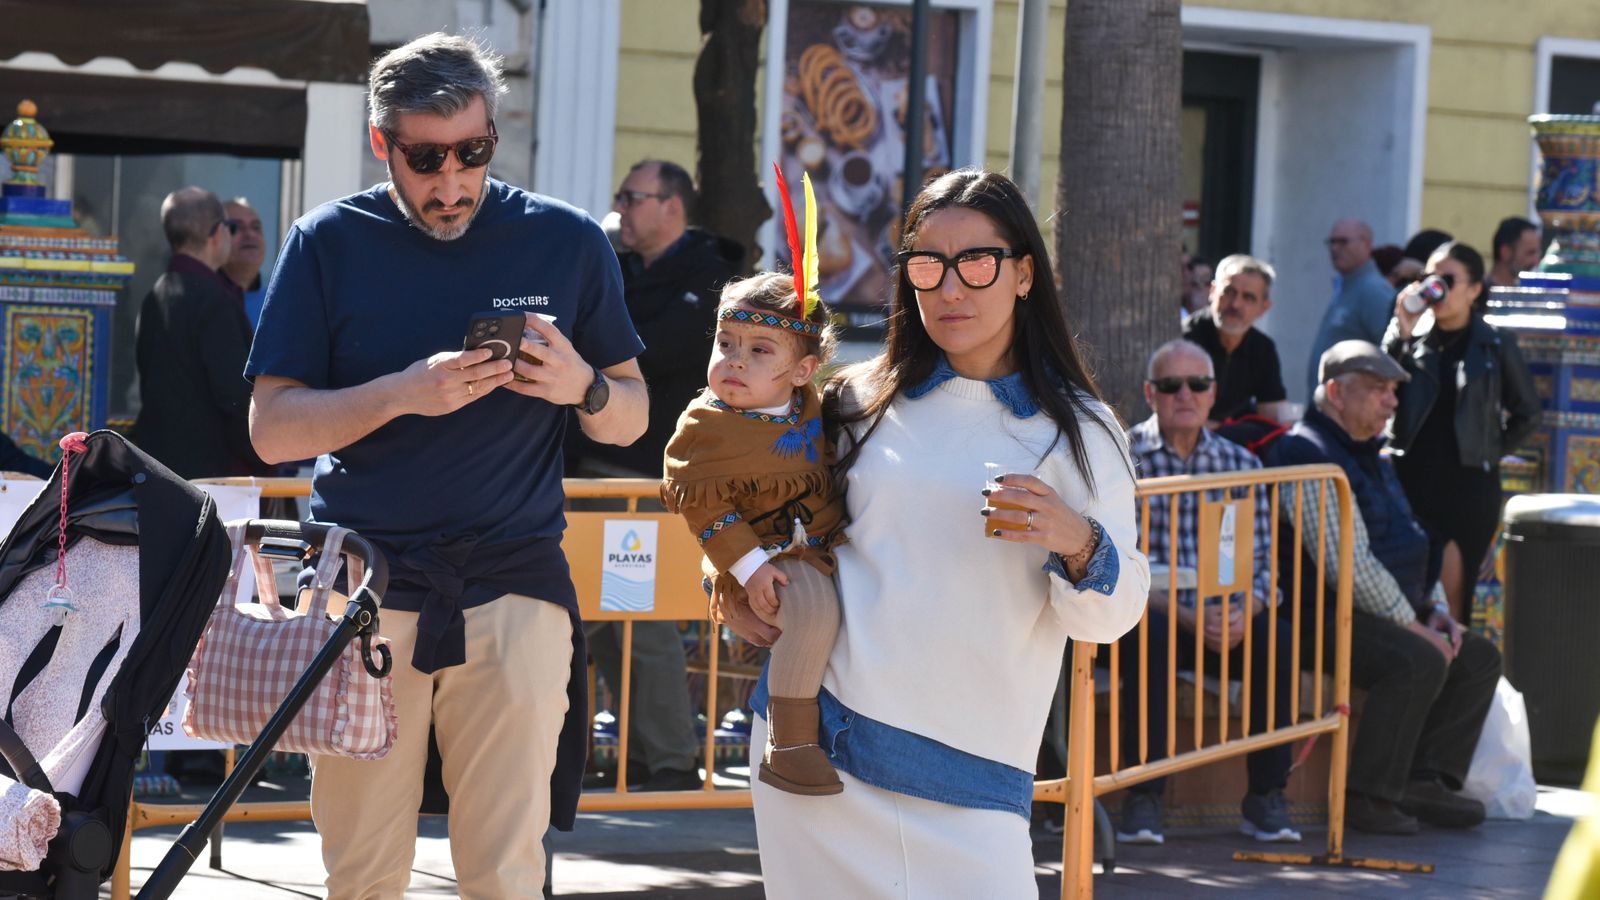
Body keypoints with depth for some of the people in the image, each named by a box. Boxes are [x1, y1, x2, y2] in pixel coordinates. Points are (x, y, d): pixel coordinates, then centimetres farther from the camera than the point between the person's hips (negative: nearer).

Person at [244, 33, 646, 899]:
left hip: (514, 590, 0)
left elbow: (630, 418, 11)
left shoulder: (565, 241, 4)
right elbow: (270, 429, -2)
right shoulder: (329, 242, 1)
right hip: (364, 590, 0)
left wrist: (582, 387, -13)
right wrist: (403, 393, -18)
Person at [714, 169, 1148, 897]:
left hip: (965, 773, -2)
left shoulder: (1075, 429, 3)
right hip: (813, 736, 3)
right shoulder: (862, 401, 9)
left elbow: (1112, 617, -2)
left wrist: (1076, 541, -22)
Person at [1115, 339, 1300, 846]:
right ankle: (1143, 798, -30)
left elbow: (1264, 563, 6)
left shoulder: (1241, 465, 10)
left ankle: (1266, 795, -17)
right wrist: (1186, 617, -23)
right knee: (1149, 637, -36)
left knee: (1279, 638, -26)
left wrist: (1243, 614, -17)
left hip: (1224, 619, 3)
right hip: (1146, 613, -3)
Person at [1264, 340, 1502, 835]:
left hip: (1379, 614, 11)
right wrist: (1412, 625, -17)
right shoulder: (1312, 457, -14)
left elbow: (1415, 547, 27)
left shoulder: (1371, 459, 21)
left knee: (1479, 658, 2)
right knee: (1419, 661, -31)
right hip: (1324, 617, -11)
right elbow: (1349, 566, -22)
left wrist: (1435, 608, 9)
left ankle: (1425, 780, -5)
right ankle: (1366, 795, -24)